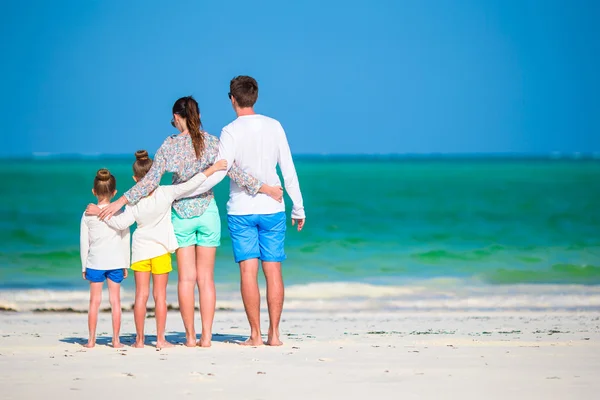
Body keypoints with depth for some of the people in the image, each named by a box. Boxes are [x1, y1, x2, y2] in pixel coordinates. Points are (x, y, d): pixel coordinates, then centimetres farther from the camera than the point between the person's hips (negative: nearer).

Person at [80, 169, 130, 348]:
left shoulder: (88, 215, -2)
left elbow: (84, 242, 1)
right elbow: (125, 240, 2)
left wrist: (84, 266, 9)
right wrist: (125, 264, 10)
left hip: (95, 262, 0)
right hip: (116, 262, 0)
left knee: (94, 300, 5)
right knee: (115, 300, 4)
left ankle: (91, 339, 5)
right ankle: (116, 339, 4)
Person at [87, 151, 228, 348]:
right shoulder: (166, 193, -13)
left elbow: (122, 223, -9)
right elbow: (190, 185, -13)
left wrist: (101, 213, 2)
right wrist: (212, 169, -6)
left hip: (140, 249, 1)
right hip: (160, 250, -1)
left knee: (141, 294, 4)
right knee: (160, 294, 3)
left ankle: (140, 338, 5)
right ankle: (160, 338, 2)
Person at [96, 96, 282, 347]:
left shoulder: (169, 145, -5)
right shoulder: (212, 142, -4)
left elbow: (151, 180, -9)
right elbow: (234, 173, -8)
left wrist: (121, 202, -3)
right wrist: (265, 188, 1)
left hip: (181, 214, -1)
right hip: (207, 212, 1)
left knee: (186, 277, 4)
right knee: (206, 277, 5)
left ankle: (190, 336, 2)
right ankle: (206, 336, 3)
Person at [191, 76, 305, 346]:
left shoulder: (231, 132, -9)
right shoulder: (274, 127, 2)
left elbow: (217, 173, -16)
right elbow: (288, 170, 5)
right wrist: (298, 208, 13)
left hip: (241, 210, -3)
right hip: (272, 208, 3)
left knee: (248, 271, -1)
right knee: (273, 270, 4)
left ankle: (255, 334, -2)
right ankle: (274, 334, 4)